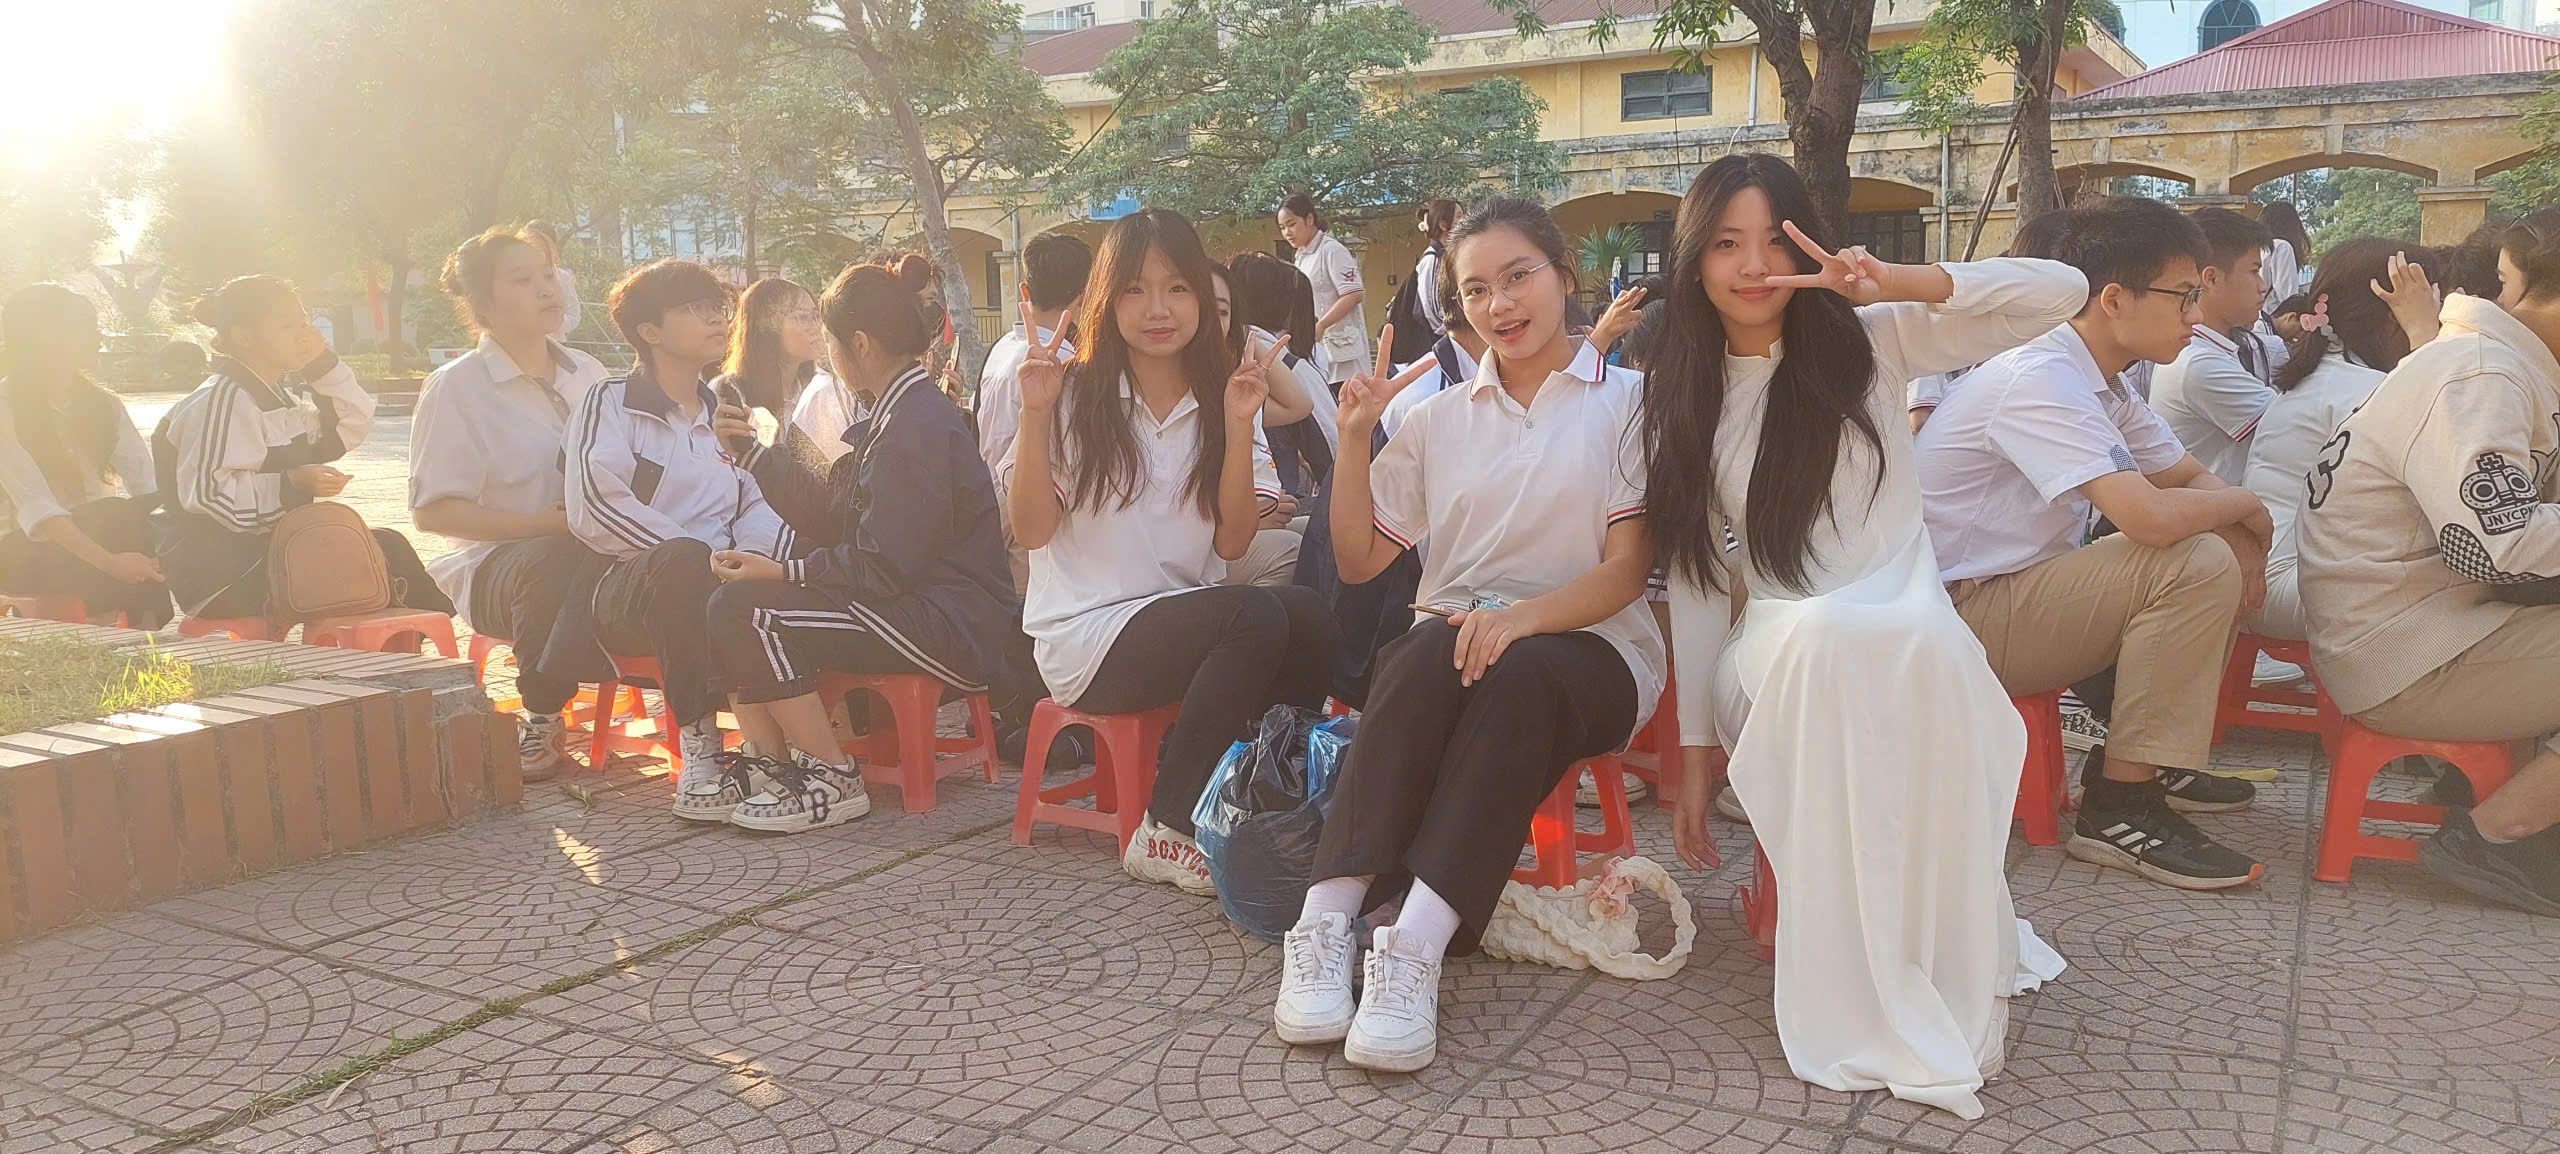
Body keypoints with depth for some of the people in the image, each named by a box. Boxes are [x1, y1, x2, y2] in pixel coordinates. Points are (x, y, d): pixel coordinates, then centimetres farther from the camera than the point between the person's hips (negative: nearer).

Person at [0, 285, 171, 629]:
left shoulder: (102, 405, 12)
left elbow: (149, 485, -1)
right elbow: (35, 505, -20)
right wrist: (109, 561, -34)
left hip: (107, 534, 5)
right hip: (33, 551, -5)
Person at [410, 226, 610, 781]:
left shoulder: (589, 373, 16)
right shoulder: (456, 388, -1)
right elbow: (432, 511, -8)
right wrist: (554, 522, -17)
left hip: (594, 552, 4)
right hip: (496, 564, -4)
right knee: (560, 561, -39)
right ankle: (541, 719, -16)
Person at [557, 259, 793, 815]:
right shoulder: (611, 403, 4)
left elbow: (756, 508, 12)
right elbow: (595, 508, -12)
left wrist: (780, 555, -12)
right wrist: (700, 557, -20)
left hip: (717, 590, 5)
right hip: (624, 589, -5)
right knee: (683, 562, -39)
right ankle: (698, 747, -32)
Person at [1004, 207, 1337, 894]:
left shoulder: (1220, 398, 9)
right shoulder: (1076, 397, -1)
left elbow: (1232, 542, -1)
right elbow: (1032, 529, -7)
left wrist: (1238, 427, -11)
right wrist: (1037, 415, -16)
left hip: (1189, 616, 4)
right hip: (1085, 634, -4)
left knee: (1307, 619, -27)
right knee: (1257, 617, -30)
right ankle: (1167, 833, -18)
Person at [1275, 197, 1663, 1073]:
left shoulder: (1624, 402, 8)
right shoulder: (1439, 418, 18)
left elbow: (1627, 568, -3)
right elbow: (1358, 560, 16)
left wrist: (1522, 617, -23)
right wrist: (1355, 441, 1)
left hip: (1585, 649, -2)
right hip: (1450, 639, 2)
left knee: (1519, 674, -37)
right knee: (1433, 652, -34)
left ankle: (1417, 945, -47)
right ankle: (1328, 921, -42)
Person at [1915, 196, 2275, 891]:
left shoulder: (2101, 384, 10)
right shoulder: (2039, 380, -21)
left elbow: (2188, 477, 19)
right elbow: (2150, 515, -31)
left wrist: (2243, 538, -4)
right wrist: (2247, 506, -10)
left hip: (2012, 598, 10)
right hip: (1960, 619, -10)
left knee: (2223, 553, 12)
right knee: (2199, 564, -21)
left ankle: (2139, 760, 17)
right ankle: (2120, 808, -15)